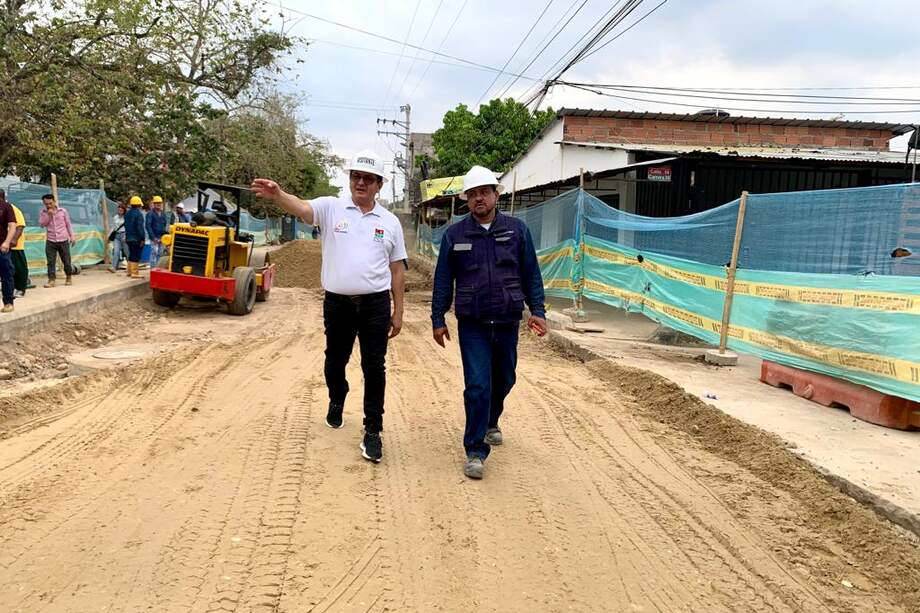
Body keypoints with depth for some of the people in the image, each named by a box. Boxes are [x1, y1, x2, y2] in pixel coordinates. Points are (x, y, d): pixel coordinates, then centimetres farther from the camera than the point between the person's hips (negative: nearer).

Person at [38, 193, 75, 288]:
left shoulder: (63, 211, 2)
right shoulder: (43, 213, 5)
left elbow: (68, 224, 7)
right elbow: (41, 224, -5)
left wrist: (72, 236, 4)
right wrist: (48, 215, -14)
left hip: (63, 240, -1)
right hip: (50, 241, 1)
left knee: (66, 261, 5)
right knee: (51, 261, -5)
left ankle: (68, 278, 23)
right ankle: (51, 280, -4)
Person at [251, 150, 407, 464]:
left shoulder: (390, 222, 5)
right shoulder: (332, 207, 0)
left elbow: (397, 269, 8)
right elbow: (301, 207, -21)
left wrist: (398, 312, 6)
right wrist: (278, 195, -43)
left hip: (375, 304, 0)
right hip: (337, 302, 0)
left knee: (374, 368, 1)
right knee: (335, 361, 17)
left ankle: (372, 431, 12)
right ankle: (336, 401, 47)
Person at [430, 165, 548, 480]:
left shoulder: (517, 229, 2)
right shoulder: (454, 234, 1)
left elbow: (531, 274, 6)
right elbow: (443, 280, 5)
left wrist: (537, 310, -1)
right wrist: (438, 319, 4)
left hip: (508, 322, 2)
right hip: (472, 324, -2)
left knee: (504, 380, 17)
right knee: (477, 385, -7)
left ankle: (490, 422, 44)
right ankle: (475, 451, 3)